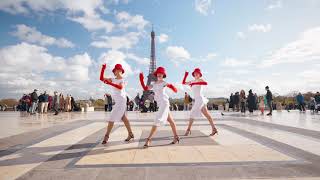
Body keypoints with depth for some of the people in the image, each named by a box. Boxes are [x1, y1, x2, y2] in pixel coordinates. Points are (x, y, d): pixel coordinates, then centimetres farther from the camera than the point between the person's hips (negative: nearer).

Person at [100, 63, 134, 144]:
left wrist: (109, 83, -38)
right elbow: (101, 78, 6)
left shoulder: (122, 80, -9)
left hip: (121, 101, -7)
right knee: (124, 118, 11)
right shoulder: (112, 79, 9)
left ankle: (106, 136, 3)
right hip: (118, 101, 7)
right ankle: (130, 134, 22)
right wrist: (103, 69, -2)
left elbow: (120, 87, -31)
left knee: (112, 118, -6)